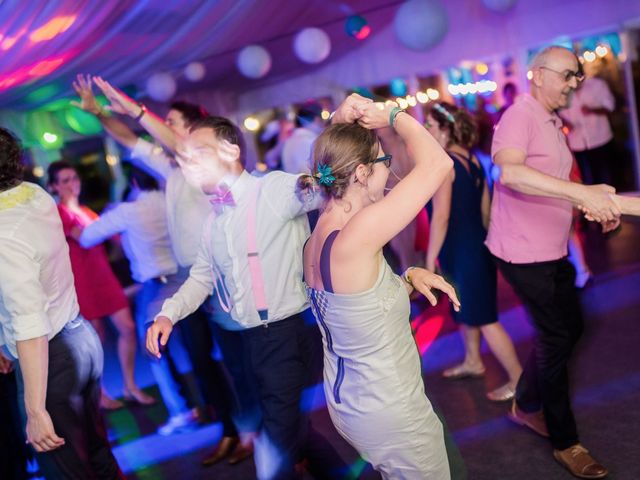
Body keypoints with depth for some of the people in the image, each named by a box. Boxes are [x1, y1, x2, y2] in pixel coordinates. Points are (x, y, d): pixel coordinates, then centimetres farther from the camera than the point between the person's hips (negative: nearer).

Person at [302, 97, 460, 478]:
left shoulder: (316, 240, -2)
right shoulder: (356, 236, -30)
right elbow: (438, 163, -29)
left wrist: (408, 279, -2)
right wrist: (392, 115, -15)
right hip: (389, 415, -9)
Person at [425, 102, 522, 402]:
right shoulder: (471, 159, 6)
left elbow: (441, 217, -23)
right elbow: (485, 208, 13)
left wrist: (430, 262, -18)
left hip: (461, 251, -9)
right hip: (477, 246, 9)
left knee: (483, 318, 1)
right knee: (466, 310, 24)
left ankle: (518, 380, 10)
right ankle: (473, 362, 41)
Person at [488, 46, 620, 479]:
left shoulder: (554, 125, 15)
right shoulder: (519, 117, -17)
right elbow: (510, 172, -36)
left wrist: (596, 208, 5)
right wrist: (579, 191, -44)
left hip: (553, 250, 10)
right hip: (524, 252, -10)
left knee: (571, 328, 19)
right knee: (557, 338, 0)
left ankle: (527, 406, 37)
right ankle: (565, 442, 19)